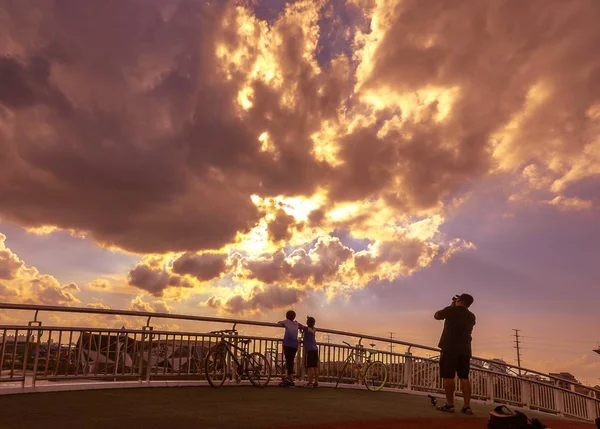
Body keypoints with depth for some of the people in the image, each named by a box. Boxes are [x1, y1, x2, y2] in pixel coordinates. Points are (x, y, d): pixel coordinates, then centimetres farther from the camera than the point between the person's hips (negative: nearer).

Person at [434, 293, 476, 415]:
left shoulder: (451, 310, -5)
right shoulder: (471, 316, 12)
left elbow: (437, 316, 10)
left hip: (450, 348, -5)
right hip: (465, 349, 6)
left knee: (448, 376, -3)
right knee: (464, 377, 6)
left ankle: (450, 404, -4)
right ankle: (467, 406, 2)